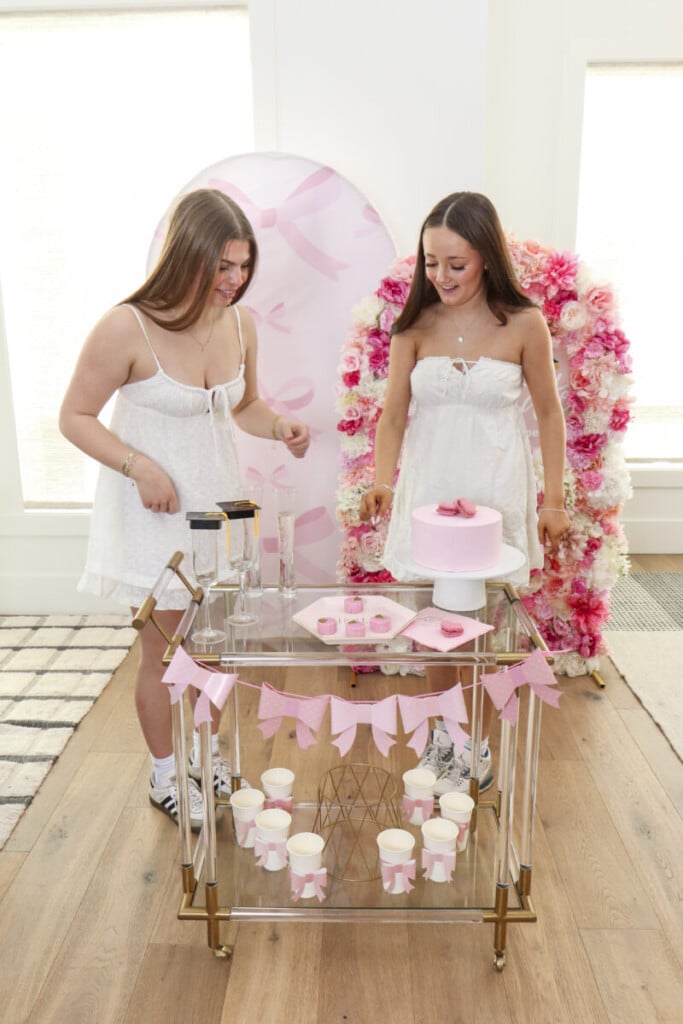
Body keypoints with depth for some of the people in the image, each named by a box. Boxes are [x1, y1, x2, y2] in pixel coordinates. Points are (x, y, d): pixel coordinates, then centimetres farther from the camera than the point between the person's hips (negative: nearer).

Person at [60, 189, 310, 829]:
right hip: (154, 511, -5)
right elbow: (75, 417, -11)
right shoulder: (127, 329, -20)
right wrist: (141, 466, -24)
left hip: (217, 501, 6)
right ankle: (166, 776, 31)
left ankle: (208, 751, 41)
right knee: (163, 651, 8)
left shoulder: (239, 324, -2)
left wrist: (279, 428, -7)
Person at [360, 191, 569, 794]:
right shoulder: (415, 324, 0)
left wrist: (554, 497, 1)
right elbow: (393, 413, 1)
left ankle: (478, 746, 27)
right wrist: (383, 479, -15)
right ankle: (443, 731, 34)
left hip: (495, 491, -2)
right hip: (428, 487, 2)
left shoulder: (524, 324, -5)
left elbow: (548, 413, 2)